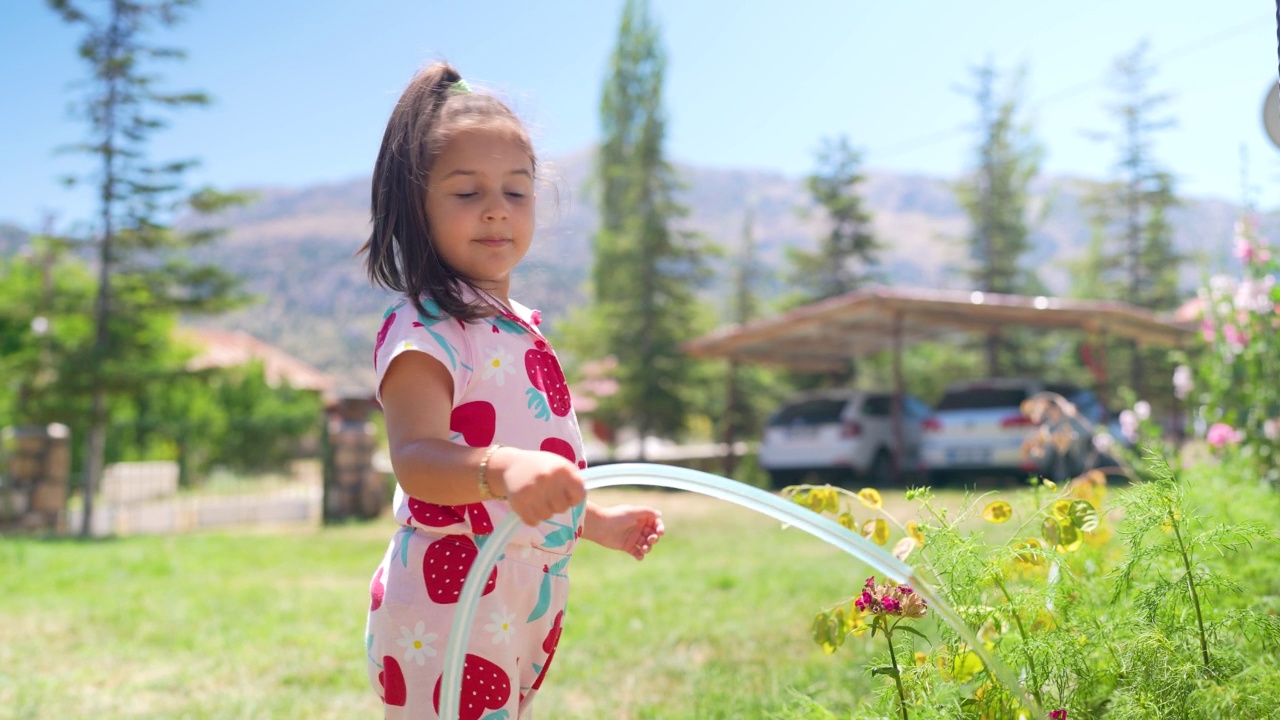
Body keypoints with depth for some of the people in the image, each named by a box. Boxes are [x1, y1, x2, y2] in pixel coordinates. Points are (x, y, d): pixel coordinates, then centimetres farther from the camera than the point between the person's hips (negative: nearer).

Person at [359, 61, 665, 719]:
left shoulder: (518, 327, 14)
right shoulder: (424, 327, -15)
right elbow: (415, 460, -30)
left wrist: (597, 522, 28)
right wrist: (501, 468, -47)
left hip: (526, 609, 9)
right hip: (446, 610, -9)